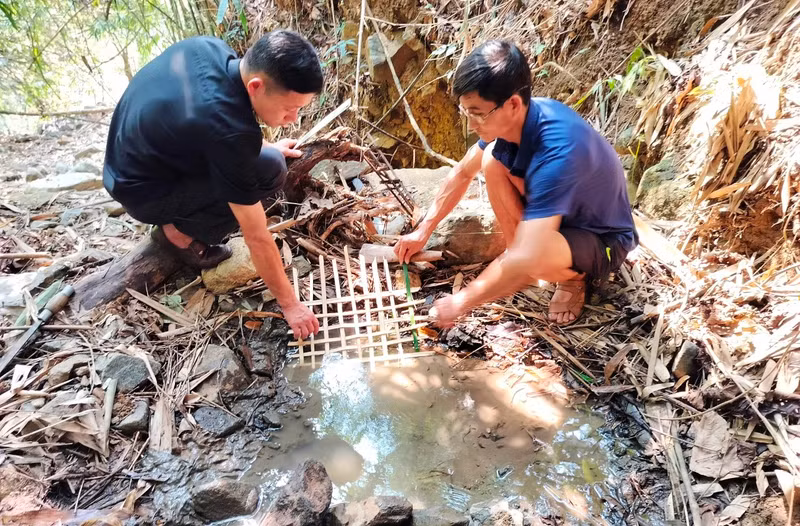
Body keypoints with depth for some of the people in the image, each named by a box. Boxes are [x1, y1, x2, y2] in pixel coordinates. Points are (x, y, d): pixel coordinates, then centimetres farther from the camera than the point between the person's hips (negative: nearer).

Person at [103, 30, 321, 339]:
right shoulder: (228, 131, -35)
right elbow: (256, 237, -28)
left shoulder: (209, 47, -12)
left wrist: (263, 147, 12)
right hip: (143, 191, -8)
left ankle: (179, 216, 11)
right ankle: (180, 233, -3)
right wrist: (289, 303, -17)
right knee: (269, 171, -22)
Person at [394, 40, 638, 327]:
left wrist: (461, 302, -30)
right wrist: (423, 230, 1)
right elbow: (462, 172, 2)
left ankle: (574, 277, -1)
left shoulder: (557, 153, -40)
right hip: (559, 213, 6)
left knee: (537, 258, -39)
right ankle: (515, 253, 2)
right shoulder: (513, 118, -15)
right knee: (492, 160, -14)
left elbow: (526, 260, -42)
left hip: (603, 240, -6)